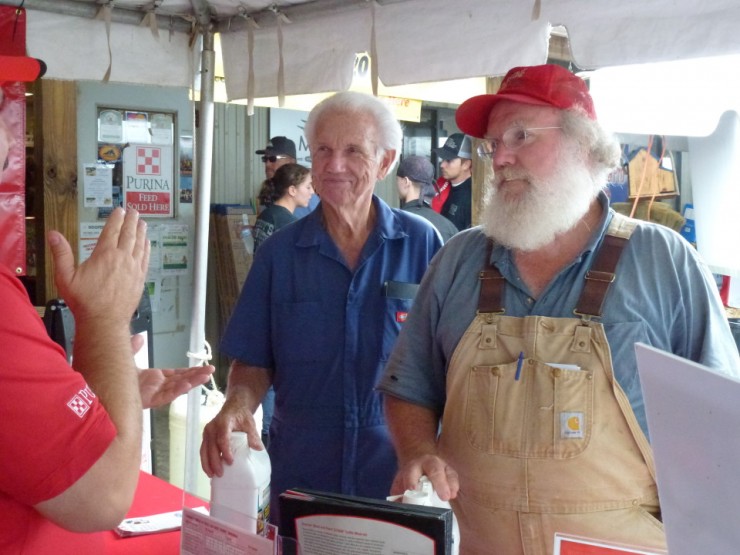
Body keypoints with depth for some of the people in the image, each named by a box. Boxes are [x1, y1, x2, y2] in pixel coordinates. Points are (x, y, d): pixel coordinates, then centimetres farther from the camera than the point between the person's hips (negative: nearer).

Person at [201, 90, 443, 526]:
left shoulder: (422, 244, -3)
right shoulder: (280, 253, 1)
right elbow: (254, 364, 3)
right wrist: (237, 405, -18)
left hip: (401, 476, -1)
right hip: (300, 477, 1)